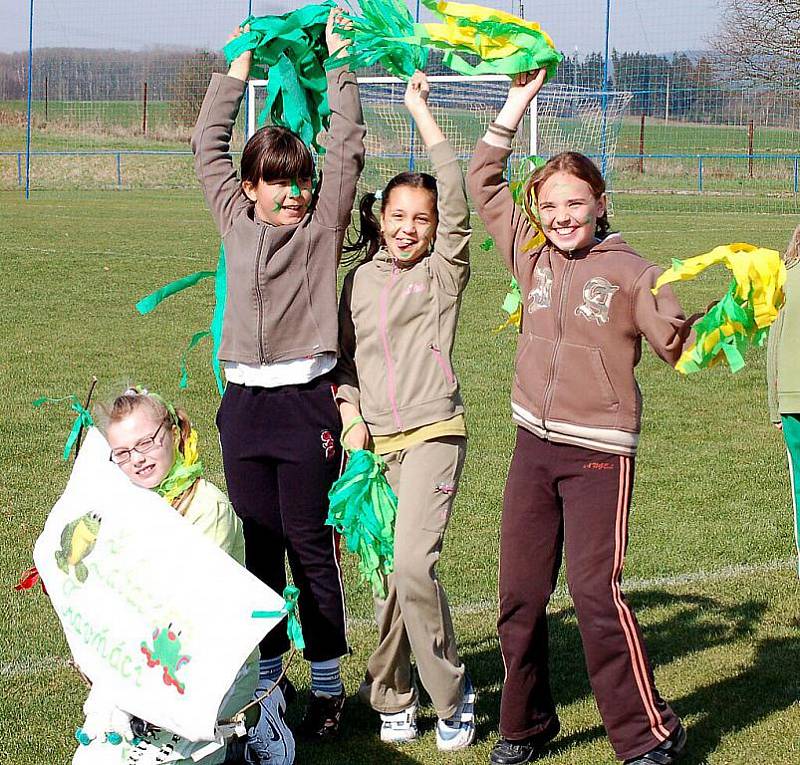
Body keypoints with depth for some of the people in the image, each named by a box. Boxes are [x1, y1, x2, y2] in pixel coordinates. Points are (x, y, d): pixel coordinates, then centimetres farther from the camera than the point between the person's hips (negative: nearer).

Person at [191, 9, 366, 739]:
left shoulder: (323, 223, 3)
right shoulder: (236, 220, 12)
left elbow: (347, 152, -1)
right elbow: (207, 146, 19)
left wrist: (338, 66, 4)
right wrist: (235, 72, 21)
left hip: (306, 400, -3)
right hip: (245, 400, 4)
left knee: (310, 542, 0)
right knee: (258, 543, 9)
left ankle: (328, 681, 10)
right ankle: (269, 675, 19)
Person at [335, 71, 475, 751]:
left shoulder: (444, 271, 1)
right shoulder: (362, 279, 13)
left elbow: (456, 201, -13)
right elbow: (345, 356, 17)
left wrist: (421, 111, -11)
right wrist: (351, 415, 0)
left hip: (433, 430, -4)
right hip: (376, 439, 4)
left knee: (413, 564, -19)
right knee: (392, 574, 4)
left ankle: (450, 692, 0)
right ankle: (394, 695, 21)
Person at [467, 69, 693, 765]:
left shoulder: (631, 273, -4)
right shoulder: (533, 258, 9)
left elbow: (677, 344, -10)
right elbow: (483, 183, 17)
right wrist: (518, 101, 14)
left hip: (599, 452, -5)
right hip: (534, 446, 5)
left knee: (595, 589, -13)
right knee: (520, 593, 9)